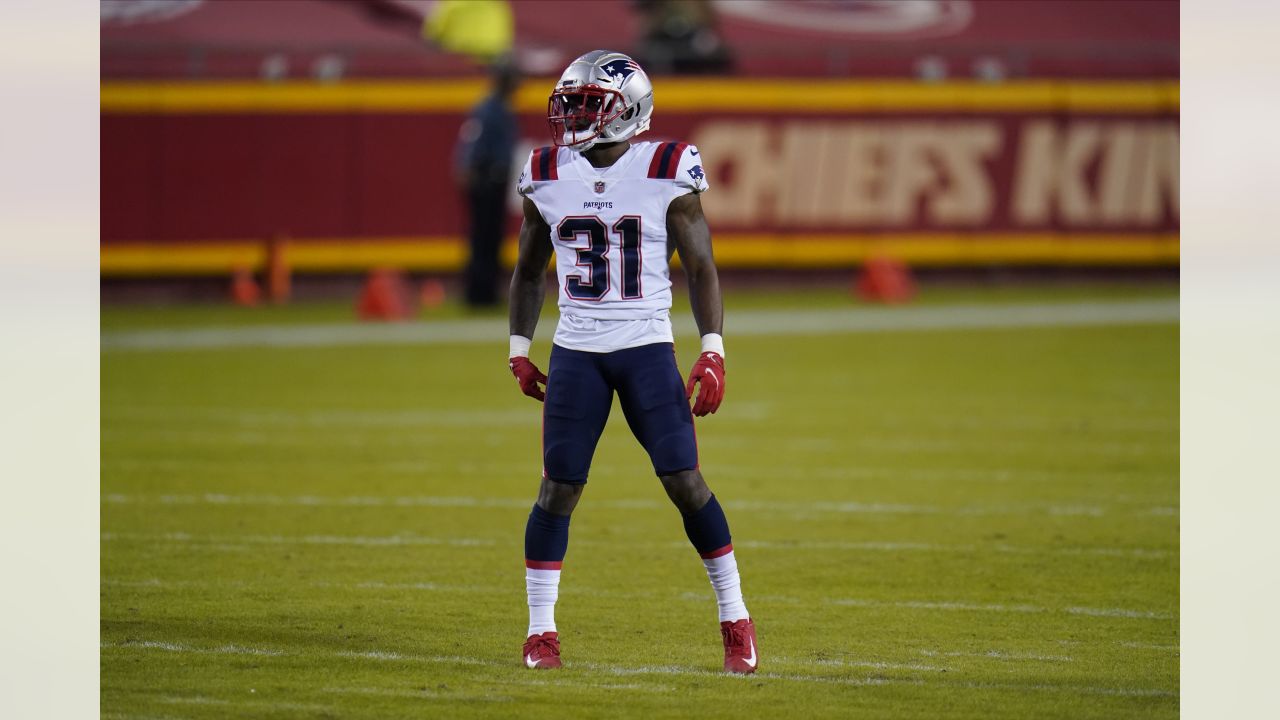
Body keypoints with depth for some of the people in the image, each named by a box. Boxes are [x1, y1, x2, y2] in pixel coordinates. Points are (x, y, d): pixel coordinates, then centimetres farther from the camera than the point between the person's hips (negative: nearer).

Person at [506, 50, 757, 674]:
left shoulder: (666, 174, -6)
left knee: (685, 481, -7)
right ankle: (540, 632, 8)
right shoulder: (548, 178, 3)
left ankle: (736, 621, 5)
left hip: (647, 350, -2)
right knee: (558, 488, -1)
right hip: (575, 353, 2)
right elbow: (529, 271, 16)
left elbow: (701, 268, -1)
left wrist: (712, 354, -9)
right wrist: (518, 351, 12)